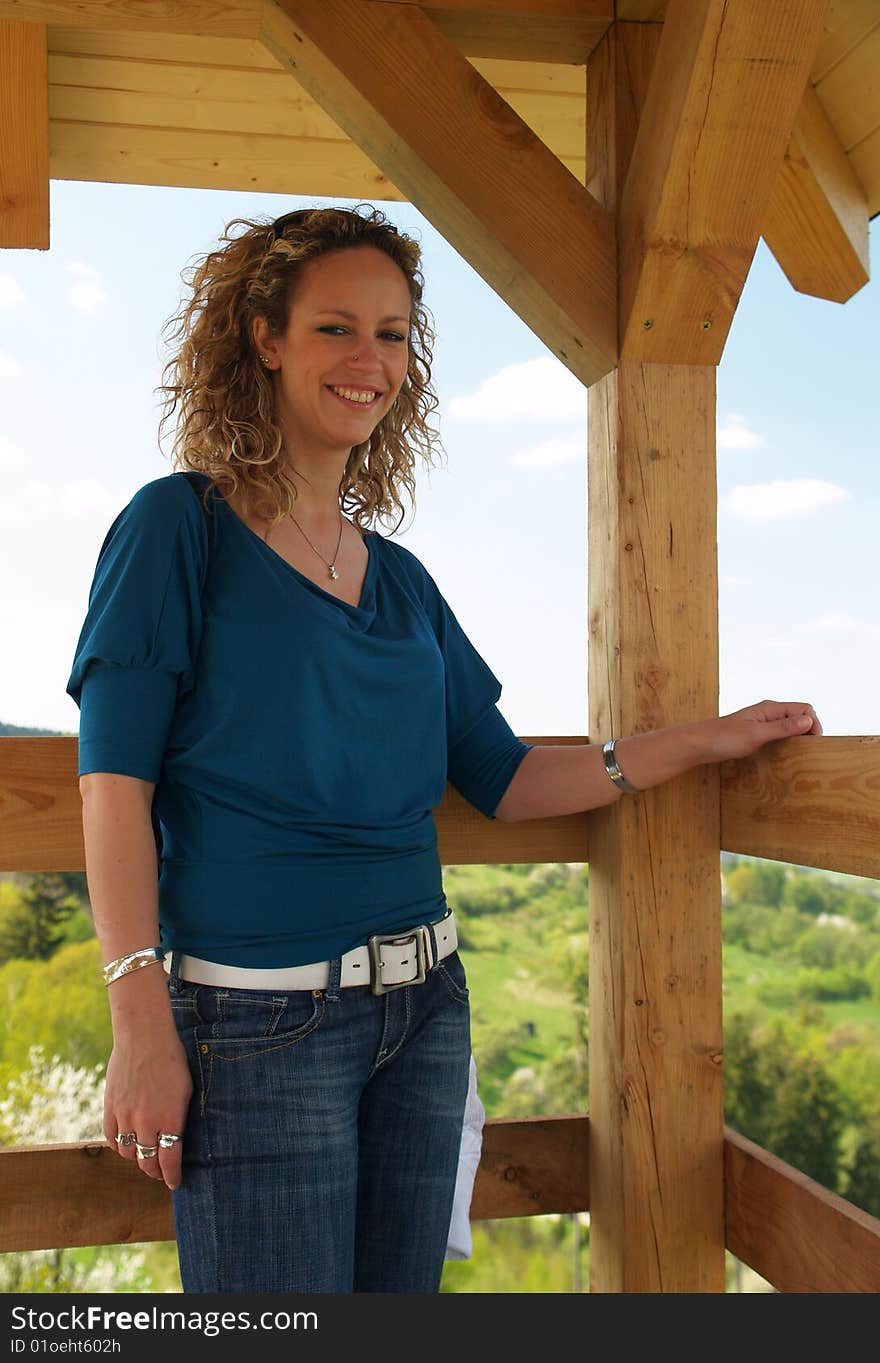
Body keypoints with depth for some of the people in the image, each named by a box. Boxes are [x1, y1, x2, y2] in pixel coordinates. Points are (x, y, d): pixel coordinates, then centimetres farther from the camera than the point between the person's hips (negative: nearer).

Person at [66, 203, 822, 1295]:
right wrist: (140, 1022, -15)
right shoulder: (181, 528, -4)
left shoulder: (400, 579, 13)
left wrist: (702, 741, 7)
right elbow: (115, 783, -9)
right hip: (256, 1019, -6)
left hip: (424, 1005, 6)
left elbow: (501, 779, 13)